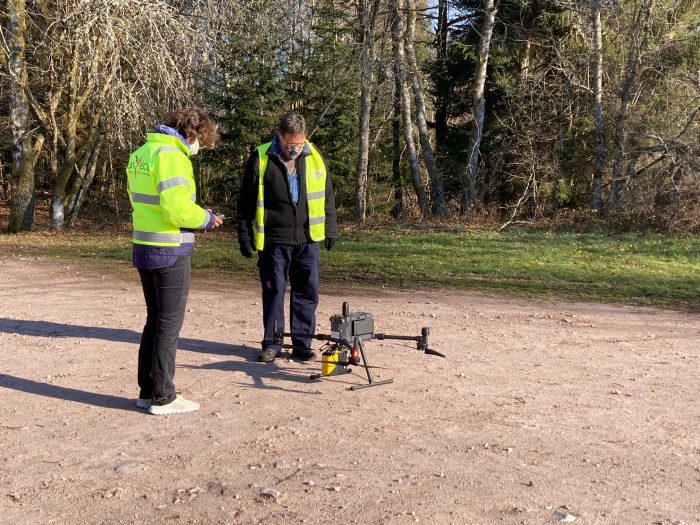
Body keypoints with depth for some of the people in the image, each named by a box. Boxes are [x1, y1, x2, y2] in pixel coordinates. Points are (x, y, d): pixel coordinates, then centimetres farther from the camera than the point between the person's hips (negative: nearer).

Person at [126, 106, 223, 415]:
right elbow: (178, 208, -24)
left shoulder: (140, 154, 14)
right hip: (170, 253, -9)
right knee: (169, 324, 1)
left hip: (145, 249, 9)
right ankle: (162, 398, 9)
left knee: (155, 321, 17)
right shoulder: (171, 156, -16)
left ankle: (148, 391, 24)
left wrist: (196, 217, 11)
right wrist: (206, 218, -6)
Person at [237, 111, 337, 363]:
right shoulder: (260, 159, -5)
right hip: (274, 241, -3)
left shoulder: (315, 158, 5)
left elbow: (327, 197, 14)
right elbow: (246, 201, 0)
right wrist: (245, 235, -1)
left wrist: (330, 229, 11)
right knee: (274, 292, 5)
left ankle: (302, 343, 18)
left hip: (308, 240, 3)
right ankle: (272, 343, 17)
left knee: (307, 293, 6)